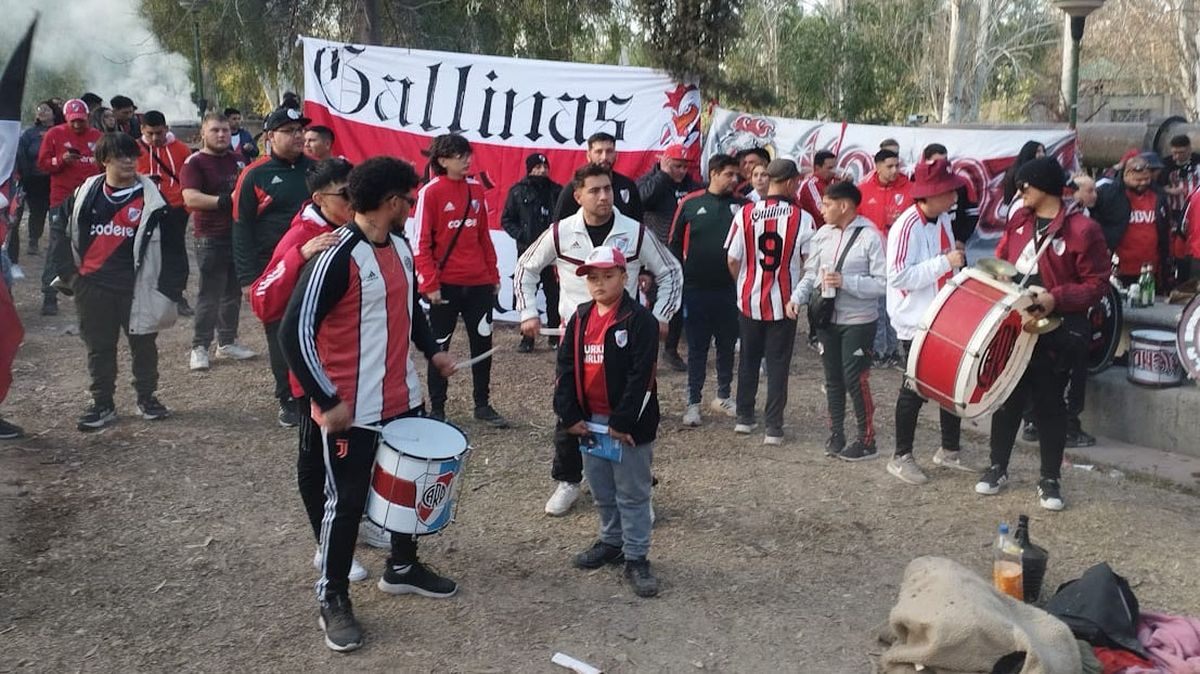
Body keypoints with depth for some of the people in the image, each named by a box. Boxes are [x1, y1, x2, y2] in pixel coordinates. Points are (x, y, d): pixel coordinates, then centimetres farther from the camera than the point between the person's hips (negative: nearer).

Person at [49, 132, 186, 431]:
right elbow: (62, 232, 14)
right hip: (92, 286, 2)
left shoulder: (151, 198, -4)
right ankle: (102, 404, 20)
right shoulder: (85, 194, 4)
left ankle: (147, 398, 26)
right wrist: (68, 272, 7)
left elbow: (170, 244, -4)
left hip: (136, 287, -2)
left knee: (143, 343, 10)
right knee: (99, 347, 10)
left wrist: (169, 286, -7)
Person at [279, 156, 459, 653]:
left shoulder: (400, 246, 5)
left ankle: (402, 567, 41)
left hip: (403, 397, 8)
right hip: (351, 408, -8)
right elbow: (295, 332, -23)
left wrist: (432, 350, 12)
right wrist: (327, 400, -23)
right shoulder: (336, 258, -22)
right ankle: (333, 599, 23)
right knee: (347, 502, 4)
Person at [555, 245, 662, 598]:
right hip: (588, 422, 6)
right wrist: (570, 416, -4)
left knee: (632, 494, 4)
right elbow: (566, 368, 4)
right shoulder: (580, 318, 5)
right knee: (601, 492, 19)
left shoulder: (640, 320, -13)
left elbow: (641, 376, -17)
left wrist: (622, 422, -18)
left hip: (628, 426, -6)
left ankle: (636, 557, 15)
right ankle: (611, 541, 37)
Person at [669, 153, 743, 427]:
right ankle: (693, 402, 12)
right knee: (697, 347, 5)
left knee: (727, 345, 13)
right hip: (696, 289, -2)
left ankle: (723, 396, 27)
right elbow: (674, 243, 3)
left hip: (729, 289, 2)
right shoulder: (690, 203, -2)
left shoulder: (741, 205, 2)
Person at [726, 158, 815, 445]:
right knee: (778, 365, 7)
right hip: (784, 302, -2)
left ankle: (744, 418, 27)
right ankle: (774, 428, 8)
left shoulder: (745, 213, -7)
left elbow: (732, 260, -3)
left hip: (749, 300, 2)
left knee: (748, 360, 18)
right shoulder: (803, 219, -11)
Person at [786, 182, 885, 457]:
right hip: (827, 318, 5)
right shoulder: (823, 233, 4)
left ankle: (866, 436, 15)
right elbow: (811, 272, 10)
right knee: (833, 379, 14)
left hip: (858, 321, -5)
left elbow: (884, 283, -16)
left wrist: (846, 282, -23)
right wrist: (798, 297, -6)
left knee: (855, 379, -2)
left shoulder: (870, 236, -13)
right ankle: (836, 432, 29)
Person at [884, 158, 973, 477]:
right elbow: (898, 276, -27)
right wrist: (945, 263, -27)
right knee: (917, 389, 1)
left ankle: (950, 450, 31)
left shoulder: (943, 219, 7)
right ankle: (901, 457, 17)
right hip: (916, 323, -8)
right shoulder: (907, 226, -20)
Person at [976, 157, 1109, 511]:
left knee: (1050, 404, 5)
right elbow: (1001, 260, 18)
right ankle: (998, 467, 26)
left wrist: (1056, 299, -23)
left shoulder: (1082, 229, -13)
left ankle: (1050, 479, 17)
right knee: (1007, 397, 13)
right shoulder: (1018, 220, 5)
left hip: (1055, 332, -5)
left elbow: (1097, 283, -11)